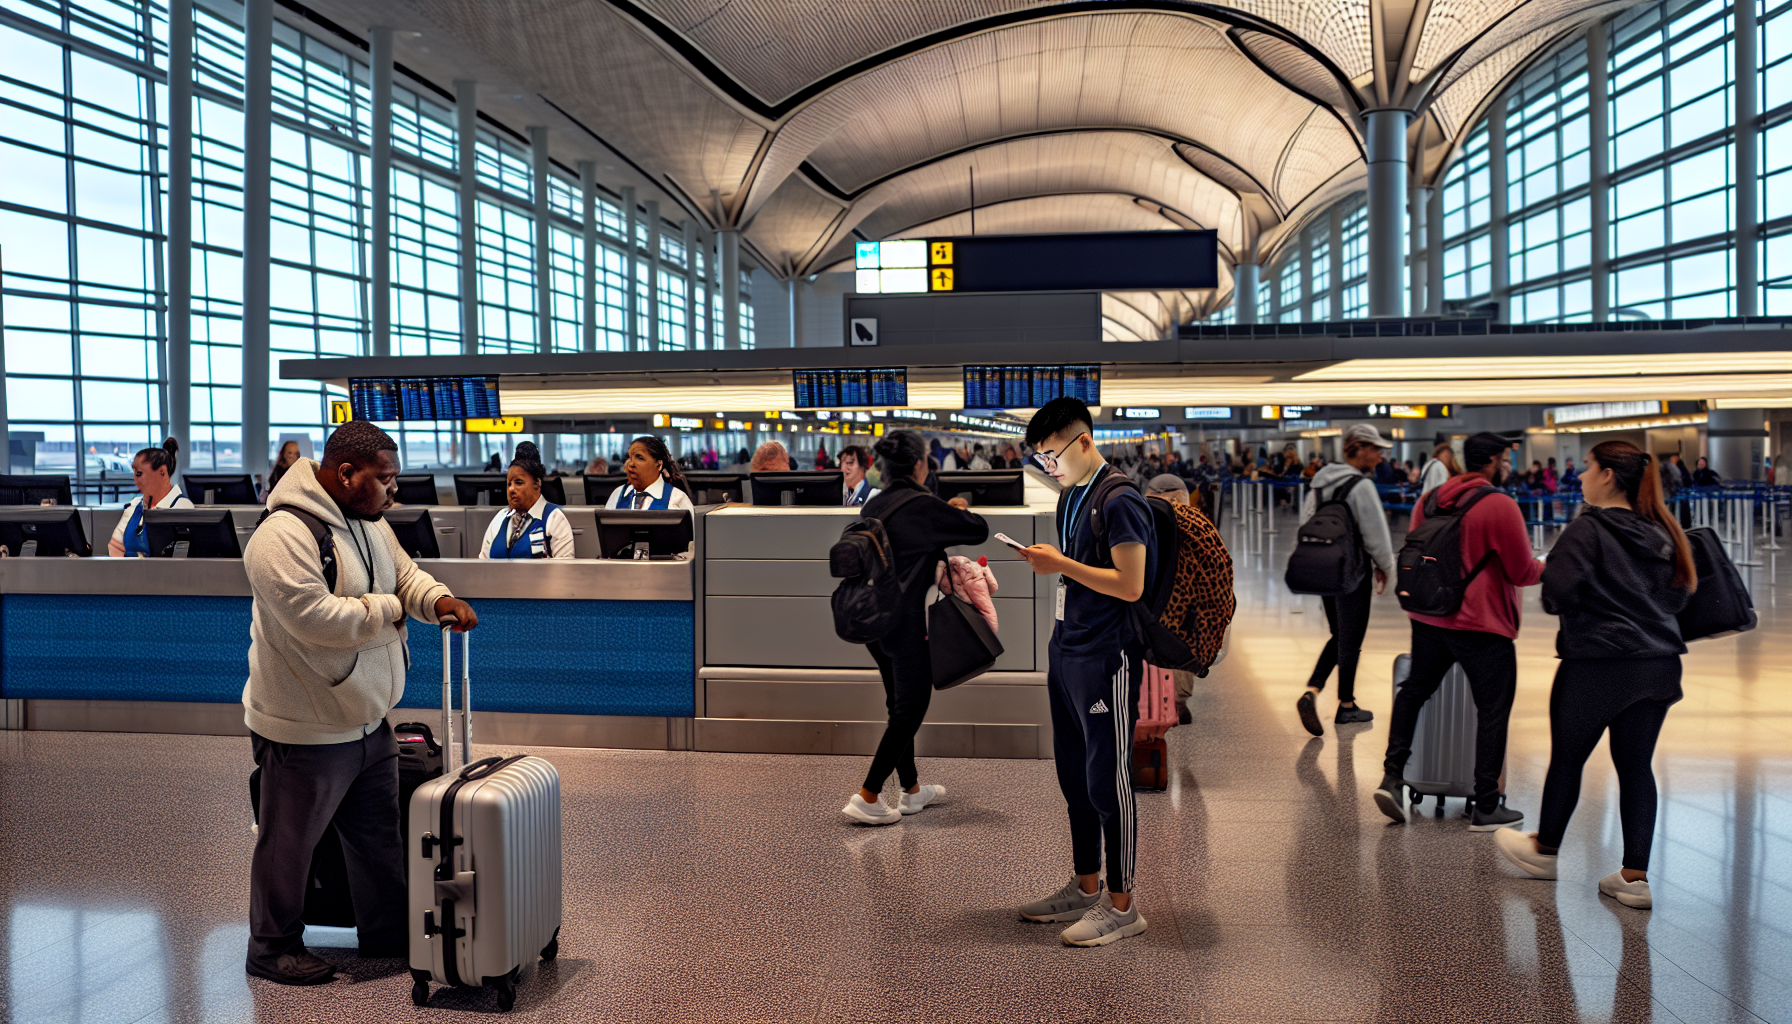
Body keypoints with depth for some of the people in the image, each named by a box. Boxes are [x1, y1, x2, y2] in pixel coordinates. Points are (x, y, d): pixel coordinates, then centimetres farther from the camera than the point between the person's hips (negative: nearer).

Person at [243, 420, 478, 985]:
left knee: (379, 836, 19)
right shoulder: (284, 536, -25)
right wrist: (389, 610, -16)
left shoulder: (367, 521, 5)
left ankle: (389, 932, 35)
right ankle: (272, 949, 28)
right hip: (305, 731, -9)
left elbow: (403, 573, 14)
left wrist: (439, 600, -7)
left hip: (368, 720, 9)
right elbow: (318, 618, -31)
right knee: (289, 844, 10)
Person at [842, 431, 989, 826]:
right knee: (910, 710, 1)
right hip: (905, 622, -8)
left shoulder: (872, 507, 7)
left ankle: (912, 790, 31)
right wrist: (960, 511, 13)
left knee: (899, 704, 19)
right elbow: (979, 530, -6)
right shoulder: (923, 506, -15)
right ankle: (867, 798, 0)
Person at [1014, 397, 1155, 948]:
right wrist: (1045, 561, 8)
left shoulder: (1120, 502, -14)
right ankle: (1085, 888, 28)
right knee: (1074, 778, 15)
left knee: (1108, 782, -1)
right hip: (1065, 653, 9)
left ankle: (1121, 904, 11)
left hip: (1106, 660, -9)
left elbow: (1130, 586, -19)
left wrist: (1062, 564, -16)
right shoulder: (1070, 498, 15)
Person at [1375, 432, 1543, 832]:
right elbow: (1523, 572, -9)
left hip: (1428, 619, 6)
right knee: (1493, 712, 6)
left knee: (1413, 692, 21)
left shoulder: (1429, 500, 7)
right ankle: (1486, 809, 12)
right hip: (1482, 626, -6)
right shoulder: (1501, 506, -13)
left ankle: (1392, 776, 10)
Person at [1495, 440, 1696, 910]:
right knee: (1636, 766, 10)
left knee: (1568, 757, 11)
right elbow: (1678, 595, 13)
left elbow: (1558, 592, -19)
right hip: (1658, 665, 6)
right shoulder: (1664, 533, 7)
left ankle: (1545, 849, 29)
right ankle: (1635, 876, 10)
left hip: (1597, 665, -6)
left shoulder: (1587, 531, -13)